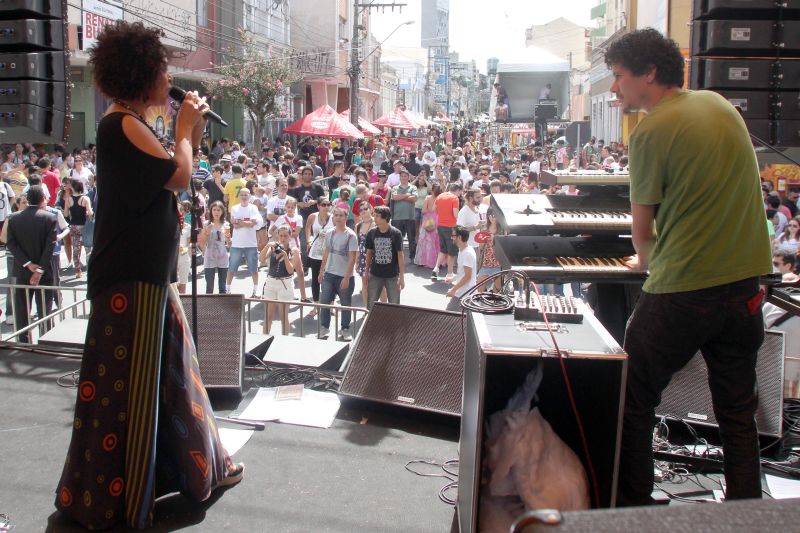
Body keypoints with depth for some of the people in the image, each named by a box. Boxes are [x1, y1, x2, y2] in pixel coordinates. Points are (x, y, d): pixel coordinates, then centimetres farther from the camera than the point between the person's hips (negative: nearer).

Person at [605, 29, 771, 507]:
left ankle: (632, 507, 15)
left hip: (681, 292, -7)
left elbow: (643, 225, -2)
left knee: (634, 403, 7)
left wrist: (646, 259, 20)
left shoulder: (652, 131, -11)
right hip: (745, 280, 7)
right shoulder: (720, 105, 10)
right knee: (737, 410, 15)